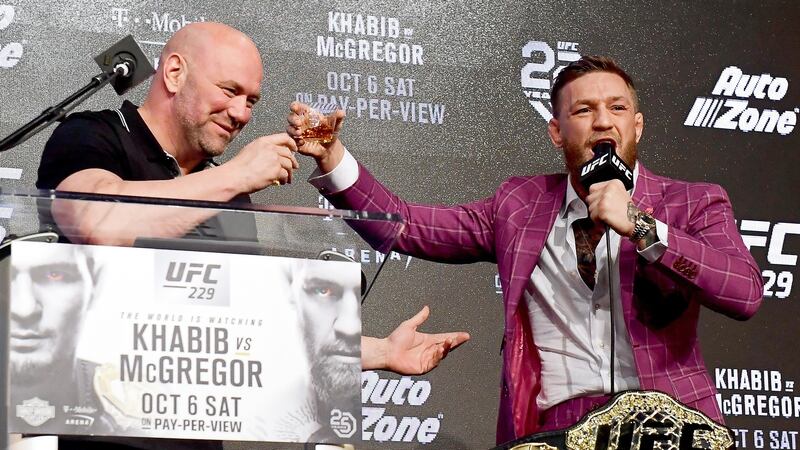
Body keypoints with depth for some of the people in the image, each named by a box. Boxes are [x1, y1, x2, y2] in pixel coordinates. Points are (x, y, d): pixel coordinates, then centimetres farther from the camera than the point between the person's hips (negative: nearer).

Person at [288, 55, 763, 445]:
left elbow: (745, 293, -8)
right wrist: (331, 156, 0)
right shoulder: (521, 204, 15)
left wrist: (639, 226, -14)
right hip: (555, 427, 2)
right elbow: (404, 225, 13)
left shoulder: (692, 204, 8)